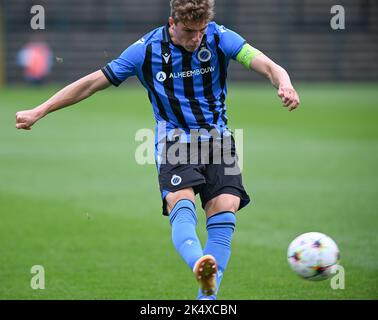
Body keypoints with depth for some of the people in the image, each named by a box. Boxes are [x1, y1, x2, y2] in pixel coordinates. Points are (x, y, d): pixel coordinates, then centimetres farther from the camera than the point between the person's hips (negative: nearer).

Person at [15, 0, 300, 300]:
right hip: (174, 140, -2)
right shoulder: (147, 50, -7)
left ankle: (207, 296, -16)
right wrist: (39, 111, -3)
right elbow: (92, 82, -2)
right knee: (181, 204, -29)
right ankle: (199, 263, -57)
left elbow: (267, 65, -17)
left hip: (218, 139, 2)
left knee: (224, 214, -16)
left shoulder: (220, 38, -6)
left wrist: (284, 84, -42)